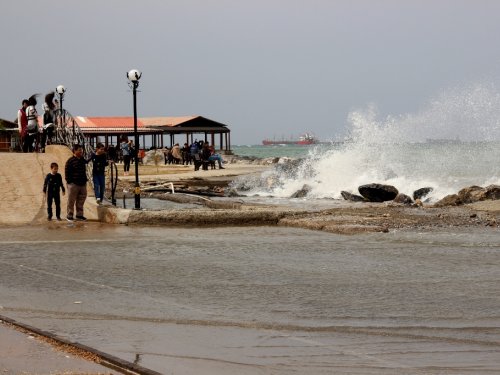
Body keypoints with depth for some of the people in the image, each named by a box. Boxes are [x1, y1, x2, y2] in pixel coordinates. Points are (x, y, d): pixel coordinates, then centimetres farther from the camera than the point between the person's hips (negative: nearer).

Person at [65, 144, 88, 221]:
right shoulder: (70, 161, -9)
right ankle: (69, 215, 6)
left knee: (81, 200, 10)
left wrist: (85, 180, 17)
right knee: (71, 200, 0)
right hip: (74, 184, -7)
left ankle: (79, 215, 20)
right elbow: (67, 172, -10)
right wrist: (69, 182, -14)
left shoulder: (83, 160, 13)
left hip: (82, 184, 7)